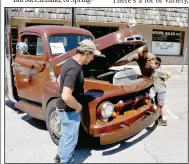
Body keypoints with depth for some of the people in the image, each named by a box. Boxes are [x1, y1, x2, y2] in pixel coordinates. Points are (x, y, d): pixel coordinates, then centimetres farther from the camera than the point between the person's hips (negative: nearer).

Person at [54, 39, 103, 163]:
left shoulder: (70, 62, 1)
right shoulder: (74, 70, -30)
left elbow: (59, 80, 16)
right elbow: (66, 97, -34)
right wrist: (78, 107, -19)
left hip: (62, 107, 10)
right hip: (69, 110, -10)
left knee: (67, 134, 28)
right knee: (71, 138, 10)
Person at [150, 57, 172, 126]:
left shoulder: (159, 71, -20)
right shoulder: (154, 71, 5)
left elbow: (170, 74, -26)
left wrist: (164, 80, -18)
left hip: (161, 91, -8)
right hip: (156, 91, 9)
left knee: (160, 106, 0)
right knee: (157, 105, 17)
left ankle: (164, 120, 11)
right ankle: (159, 118, 31)